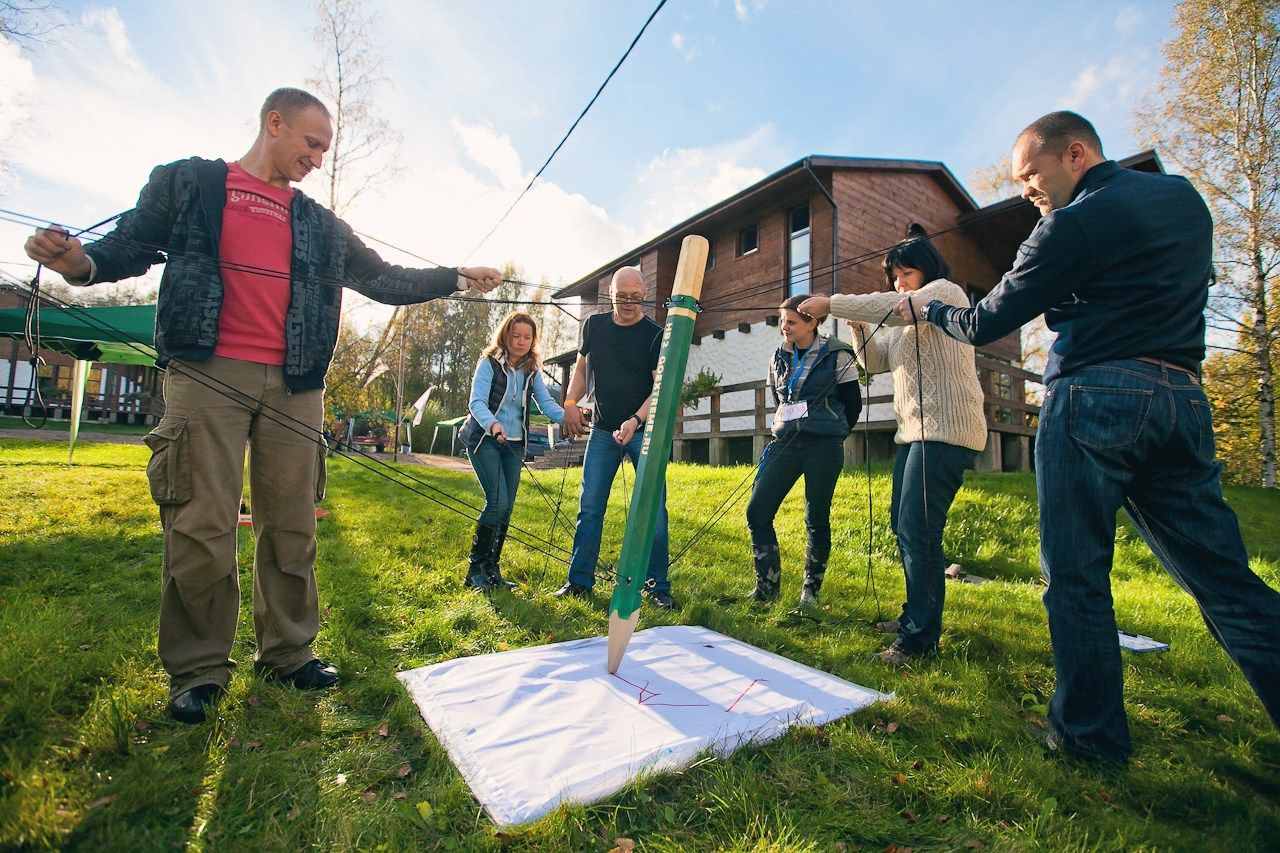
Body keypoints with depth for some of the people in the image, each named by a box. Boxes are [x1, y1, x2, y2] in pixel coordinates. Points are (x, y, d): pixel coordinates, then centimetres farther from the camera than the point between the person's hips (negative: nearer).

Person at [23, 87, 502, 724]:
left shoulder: (321, 226, 21)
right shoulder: (189, 182, 13)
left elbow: (384, 279, 21)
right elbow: (129, 248, 12)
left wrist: (459, 278, 15)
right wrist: (80, 262, -11)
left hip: (292, 386, 3)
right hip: (207, 375, -3)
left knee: (292, 527, 3)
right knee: (201, 526, -4)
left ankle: (287, 653, 16)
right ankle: (197, 671, 11)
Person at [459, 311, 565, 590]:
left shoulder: (532, 369, 6)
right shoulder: (489, 363, -8)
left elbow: (545, 402, -7)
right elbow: (477, 402, -19)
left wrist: (566, 417, -28)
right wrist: (492, 424, -40)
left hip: (514, 443, 5)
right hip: (484, 439, -5)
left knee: (507, 508, 4)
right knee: (498, 502, -16)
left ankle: (491, 568, 17)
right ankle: (475, 568, 1)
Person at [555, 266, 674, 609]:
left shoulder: (655, 335, -6)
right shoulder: (594, 325, 6)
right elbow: (582, 368, 17)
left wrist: (635, 421, -26)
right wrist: (570, 404, 3)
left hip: (644, 430, -3)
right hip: (603, 430, 3)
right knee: (589, 507, 4)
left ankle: (657, 586, 10)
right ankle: (579, 581, 15)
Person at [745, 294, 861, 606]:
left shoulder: (837, 355, -2)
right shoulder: (778, 357, 11)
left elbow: (853, 404, 3)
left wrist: (831, 435, 9)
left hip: (824, 448, -4)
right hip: (785, 444, 5)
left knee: (816, 519, 3)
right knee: (757, 511, -5)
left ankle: (811, 589, 19)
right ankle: (767, 586, 8)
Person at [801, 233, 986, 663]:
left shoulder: (945, 292, -2)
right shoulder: (905, 320, 25)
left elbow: (895, 306, -20)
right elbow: (875, 361, 21)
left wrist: (832, 303, -15)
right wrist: (859, 327, 5)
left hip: (945, 431, -10)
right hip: (915, 432, 10)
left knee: (918, 531, -13)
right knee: (902, 526, 13)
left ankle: (920, 637, -6)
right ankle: (915, 617, 26)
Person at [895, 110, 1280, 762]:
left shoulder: (1073, 224, -5)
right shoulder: (1185, 198, 19)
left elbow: (986, 325, -2)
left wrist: (927, 308, 15)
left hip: (1093, 398, -7)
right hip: (1182, 400, 7)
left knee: (1076, 574, 1)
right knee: (1225, 580, 10)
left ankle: (1090, 733, 11)